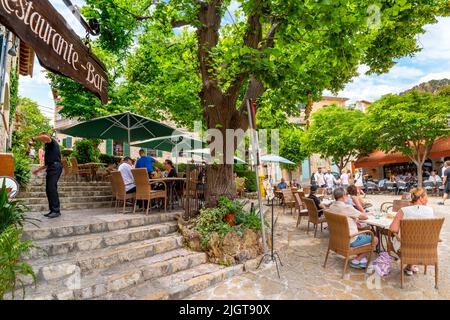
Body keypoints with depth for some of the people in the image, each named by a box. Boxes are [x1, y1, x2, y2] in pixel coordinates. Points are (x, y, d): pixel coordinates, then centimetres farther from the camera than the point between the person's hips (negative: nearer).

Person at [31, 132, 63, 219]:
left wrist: (34, 139, -6)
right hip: (51, 168, 9)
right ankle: (52, 210, 7)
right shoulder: (48, 147, 29)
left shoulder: (52, 142, 4)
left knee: (52, 188, -16)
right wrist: (38, 169, 28)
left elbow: (45, 137, -22)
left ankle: (56, 210, -17)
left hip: (55, 167, -9)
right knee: (48, 190, 5)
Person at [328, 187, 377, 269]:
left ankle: (362, 260, 26)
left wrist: (354, 219, 4)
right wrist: (358, 217, 6)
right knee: (375, 239, 11)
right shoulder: (347, 207, -26)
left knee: (364, 234, 30)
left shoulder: (331, 207, -2)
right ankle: (356, 261, 11)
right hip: (350, 241, -8)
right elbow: (365, 217, -14)